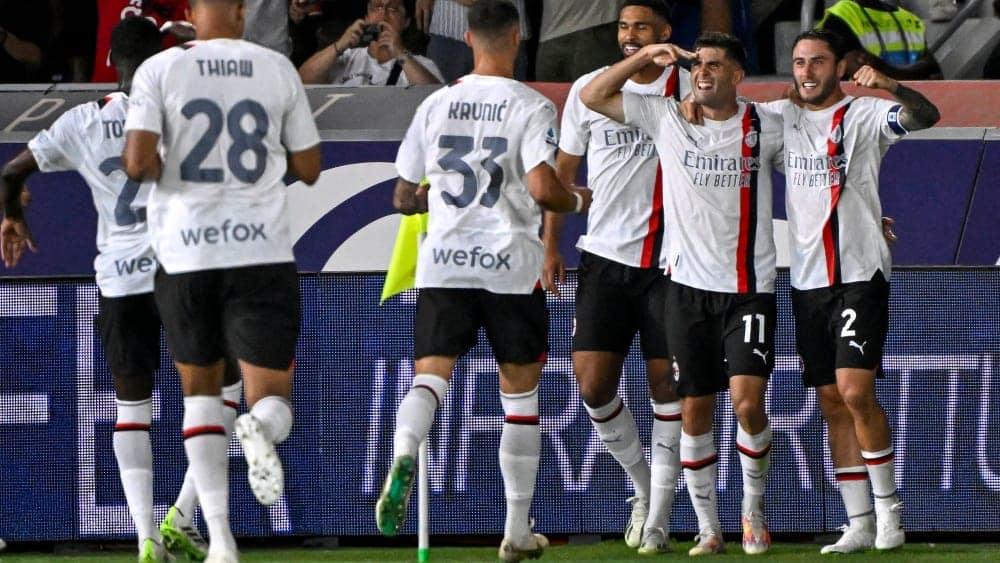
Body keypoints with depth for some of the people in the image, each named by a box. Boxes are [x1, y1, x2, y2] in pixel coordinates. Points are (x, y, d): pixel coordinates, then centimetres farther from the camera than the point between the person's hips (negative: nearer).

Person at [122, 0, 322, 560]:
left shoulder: (160, 69, -1)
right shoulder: (277, 69, 4)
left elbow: (137, 162, -12)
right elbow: (309, 169, 9)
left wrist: (163, 169, 11)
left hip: (185, 252, 0)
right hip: (262, 249, 0)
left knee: (201, 389, 18)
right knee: (274, 398, 7)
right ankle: (261, 429, -33)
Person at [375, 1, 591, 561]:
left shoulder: (436, 105, 7)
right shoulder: (532, 107, -6)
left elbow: (404, 198, 11)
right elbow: (543, 189, -18)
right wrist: (577, 200, 4)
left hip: (443, 264, 2)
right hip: (511, 266, -2)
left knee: (432, 374, -6)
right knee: (520, 393, 11)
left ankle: (404, 454, -41)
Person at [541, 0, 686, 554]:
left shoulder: (691, 91, -2)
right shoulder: (588, 88, 6)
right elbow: (563, 171, 14)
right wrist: (550, 245, 9)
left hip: (669, 258, -2)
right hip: (604, 256, 2)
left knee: (665, 381, -2)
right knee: (592, 381, -6)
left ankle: (659, 514, 7)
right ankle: (643, 483, 17)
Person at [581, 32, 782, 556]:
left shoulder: (765, 128, -1)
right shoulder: (666, 118, 3)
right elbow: (592, 96, 4)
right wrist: (647, 55, -4)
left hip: (750, 288, -2)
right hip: (689, 286, 2)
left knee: (748, 402, -15)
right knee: (694, 412, 4)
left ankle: (754, 508, 8)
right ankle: (707, 527, 15)